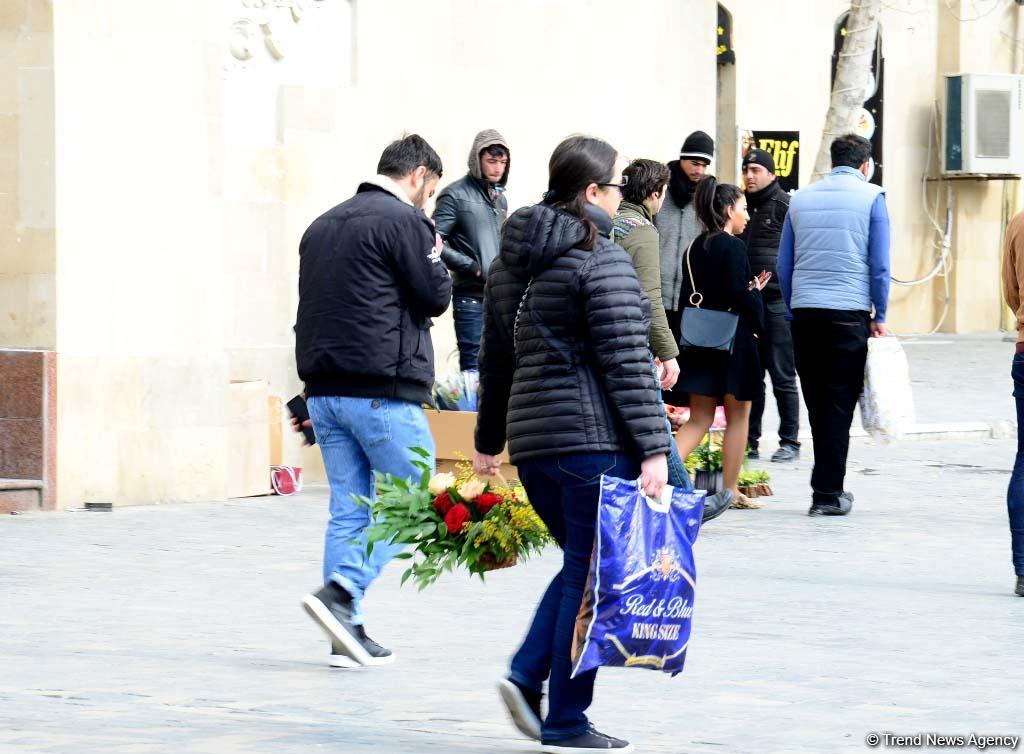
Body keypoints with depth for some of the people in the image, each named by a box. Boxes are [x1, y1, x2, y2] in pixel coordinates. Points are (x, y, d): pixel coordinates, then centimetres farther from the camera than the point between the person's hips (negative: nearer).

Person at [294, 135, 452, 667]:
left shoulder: (322, 225, 17)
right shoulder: (404, 221, -8)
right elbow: (435, 297, -6)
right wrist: (437, 260, 11)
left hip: (323, 391, 8)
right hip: (384, 391, -8)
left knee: (348, 510, 9)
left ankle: (347, 635, 5)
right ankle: (340, 593, -16)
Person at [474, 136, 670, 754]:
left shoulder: (512, 262, 13)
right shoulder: (602, 261, -11)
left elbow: (495, 356, 19)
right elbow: (627, 362, -15)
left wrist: (489, 440, 27)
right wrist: (653, 447, -15)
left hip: (531, 435, 8)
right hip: (594, 437, -8)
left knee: (580, 565, 20)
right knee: (592, 577, -1)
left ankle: (528, 675, 4)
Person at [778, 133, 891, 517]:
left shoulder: (800, 199, 11)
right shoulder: (871, 197, 0)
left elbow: (784, 265, 12)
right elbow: (880, 265, -3)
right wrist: (879, 317, 5)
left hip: (805, 313, 3)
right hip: (849, 313, -3)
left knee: (817, 405, 11)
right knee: (839, 406, 0)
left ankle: (828, 488, 16)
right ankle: (828, 494, -2)